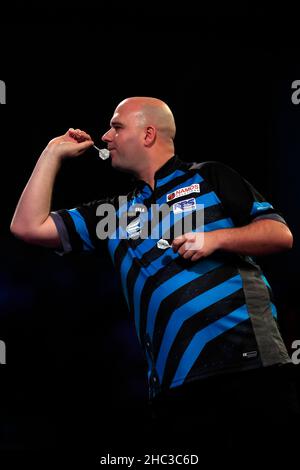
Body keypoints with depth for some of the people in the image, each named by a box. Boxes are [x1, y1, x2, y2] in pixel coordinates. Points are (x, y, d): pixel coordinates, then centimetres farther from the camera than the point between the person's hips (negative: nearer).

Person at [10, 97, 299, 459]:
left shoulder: (209, 178, 13)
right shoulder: (115, 214, 23)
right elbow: (28, 226, 19)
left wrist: (217, 237, -8)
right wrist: (54, 152, 23)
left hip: (249, 369, -4)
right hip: (175, 388, 4)